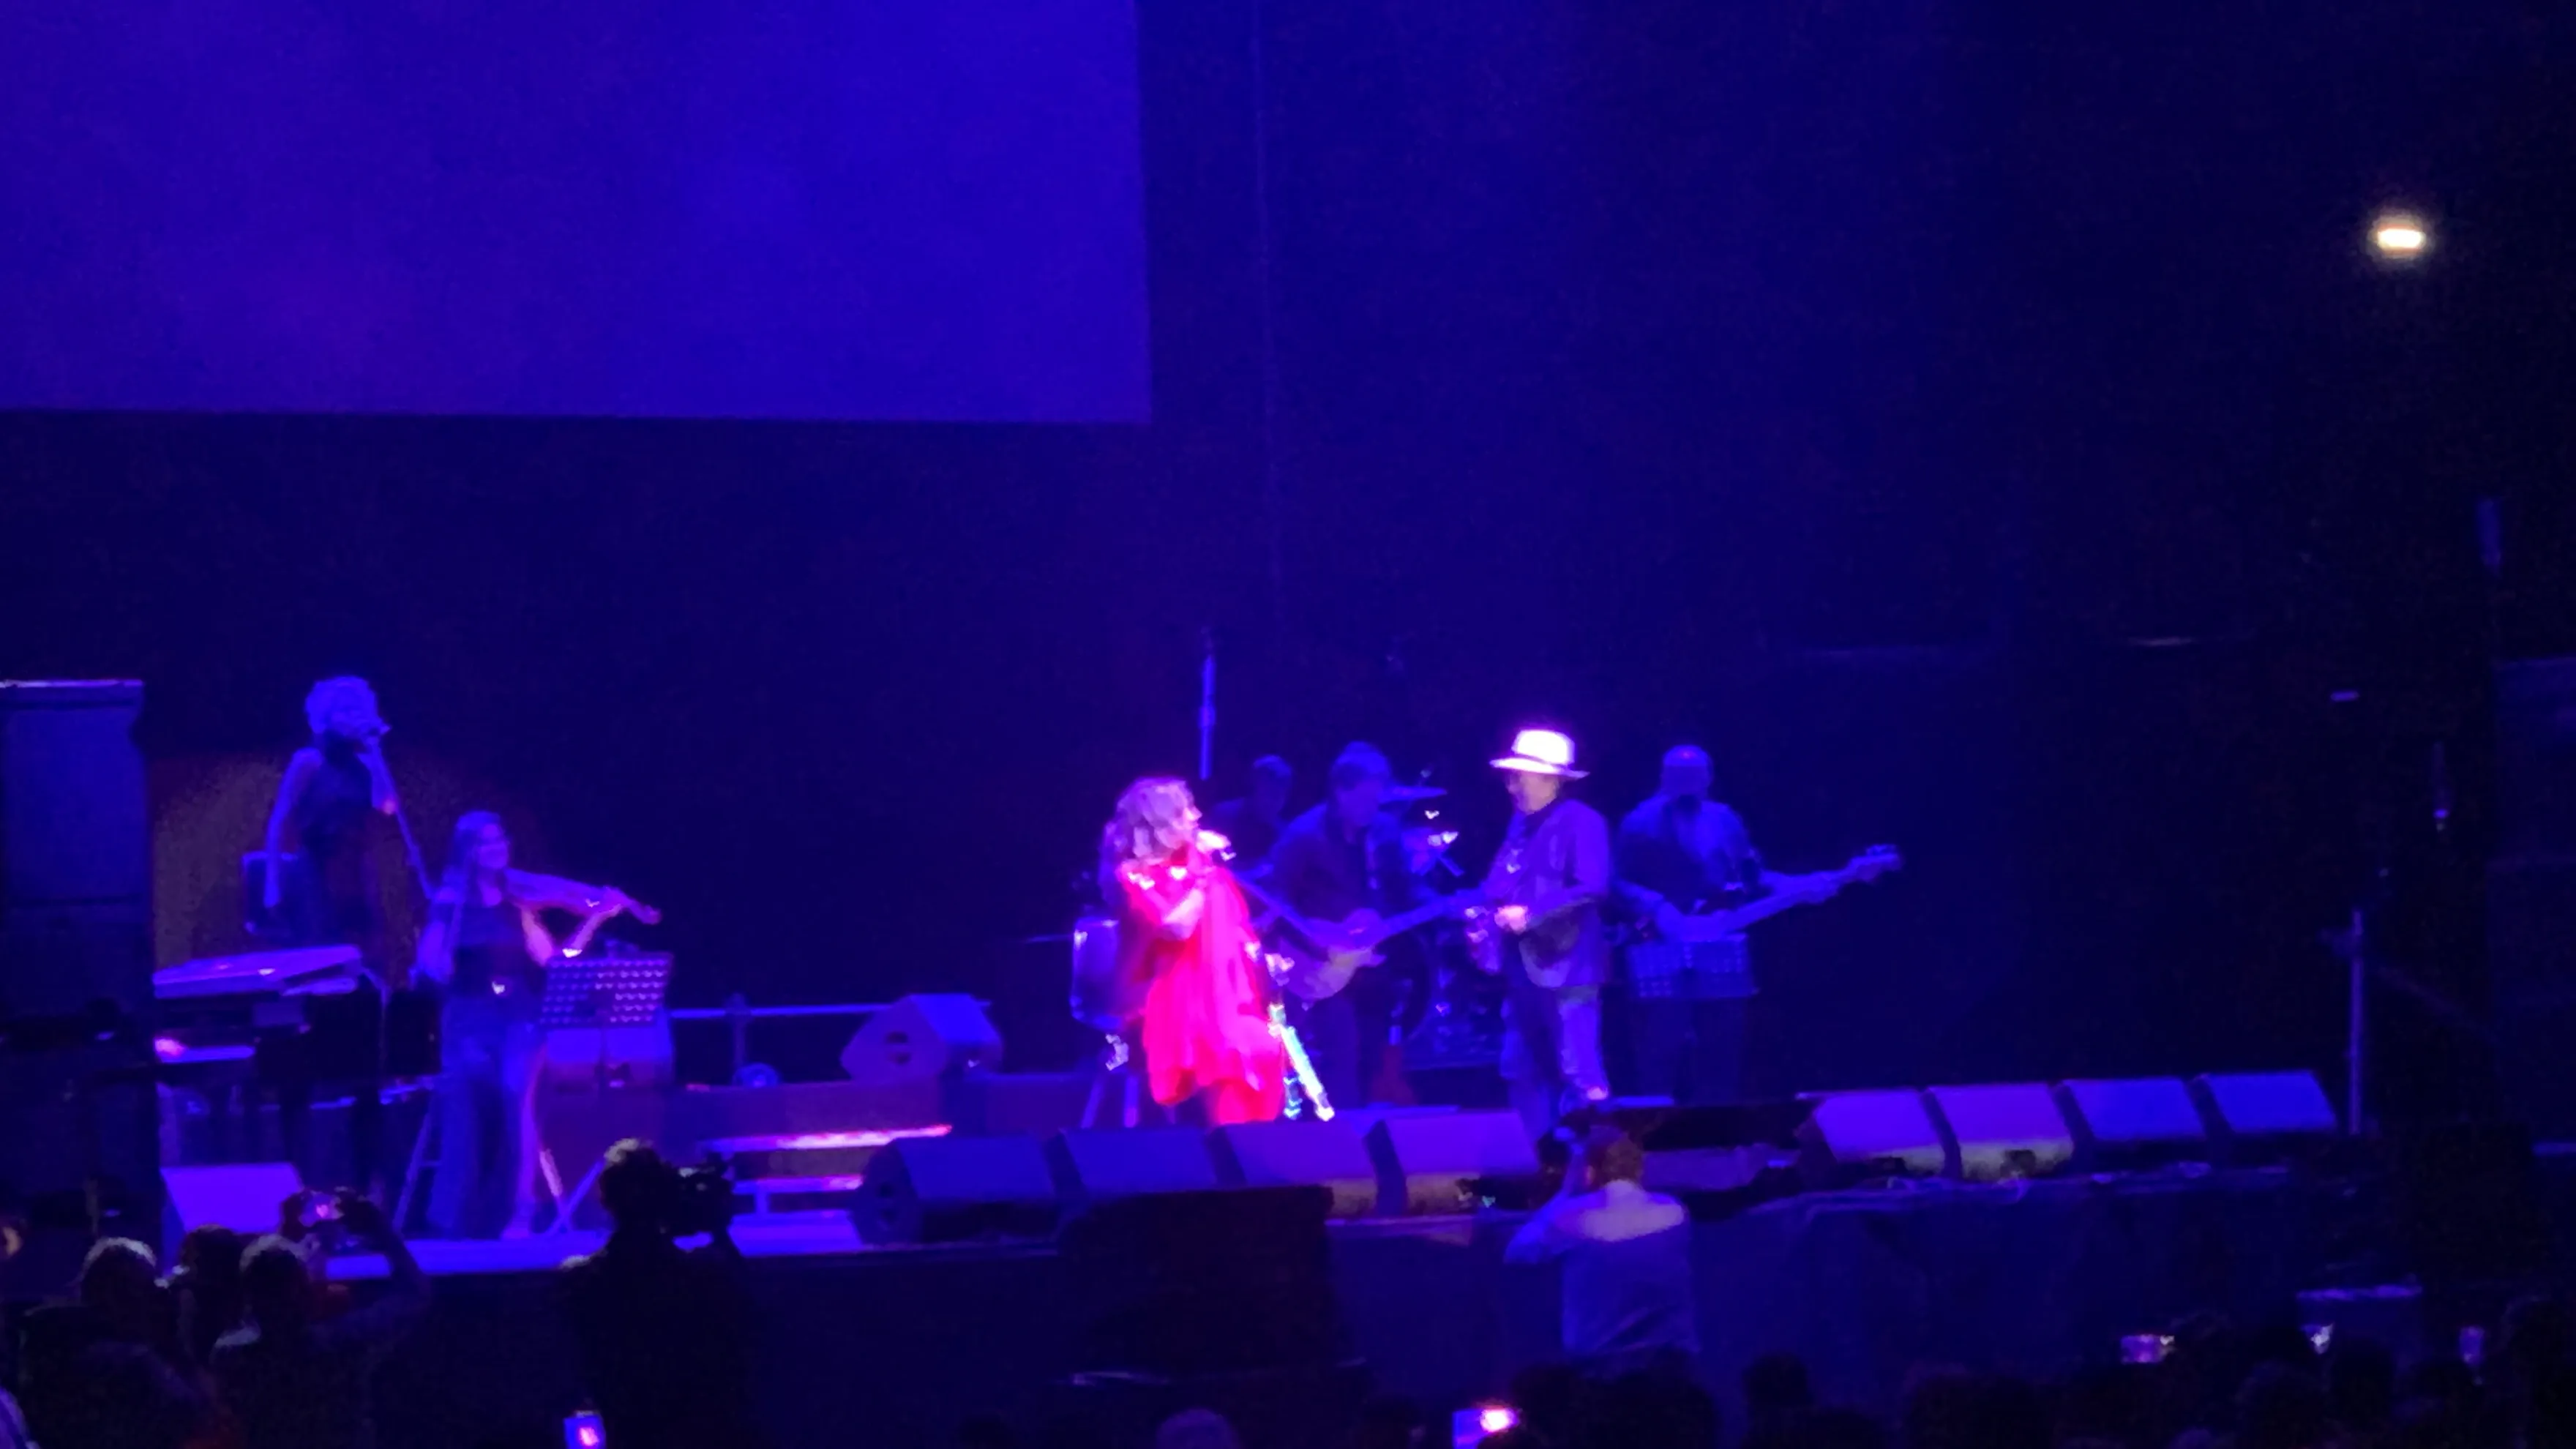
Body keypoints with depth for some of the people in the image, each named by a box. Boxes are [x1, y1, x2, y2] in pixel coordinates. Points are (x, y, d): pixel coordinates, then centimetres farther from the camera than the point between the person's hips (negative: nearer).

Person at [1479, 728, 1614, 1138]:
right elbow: (1503, 888, 21)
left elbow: (1592, 888, -19)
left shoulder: (1581, 822, -9)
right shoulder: (1521, 824, 16)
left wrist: (1532, 915, -22)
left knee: (1580, 1073, -11)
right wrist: (1489, 917, 0)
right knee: (1522, 1072, 10)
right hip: (1522, 967, 9)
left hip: (1565, 966, -9)